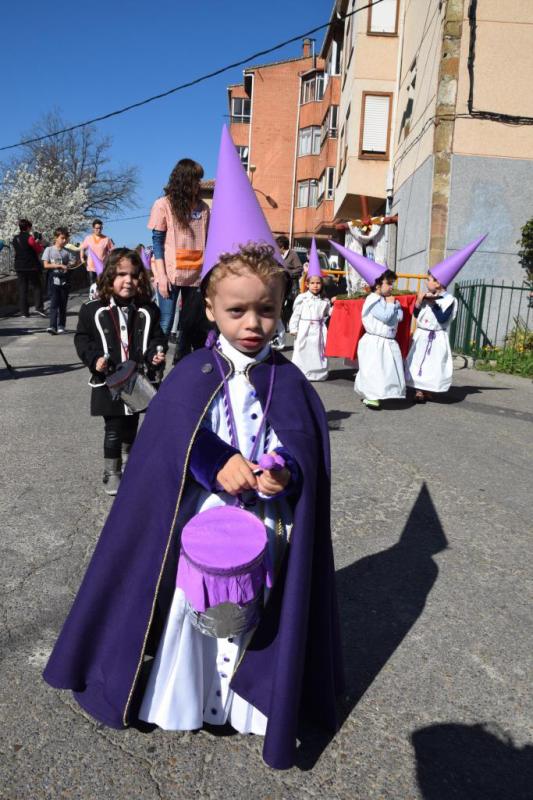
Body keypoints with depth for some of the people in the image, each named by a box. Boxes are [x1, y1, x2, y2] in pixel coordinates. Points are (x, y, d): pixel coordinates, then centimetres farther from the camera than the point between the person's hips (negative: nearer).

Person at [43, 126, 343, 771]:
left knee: (254, 613, 16)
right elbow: (166, 445, -9)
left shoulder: (287, 381, -5)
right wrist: (217, 465, -24)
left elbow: (307, 450, -4)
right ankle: (180, 699, 41)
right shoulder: (190, 377, -9)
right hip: (197, 521, -1)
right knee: (190, 607, 14)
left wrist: (283, 475, -24)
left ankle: (244, 703, 42)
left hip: (264, 529, 1)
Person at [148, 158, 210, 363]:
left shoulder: (203, 207, 11)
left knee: (193, 324, 5)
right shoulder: (163, 204, 0)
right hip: (171, 275, -4)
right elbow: (157, 241, -2)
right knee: (165, 324, -4)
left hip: (197, 275, 4)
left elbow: (207, 242, 12)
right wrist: (161, 276, -11)